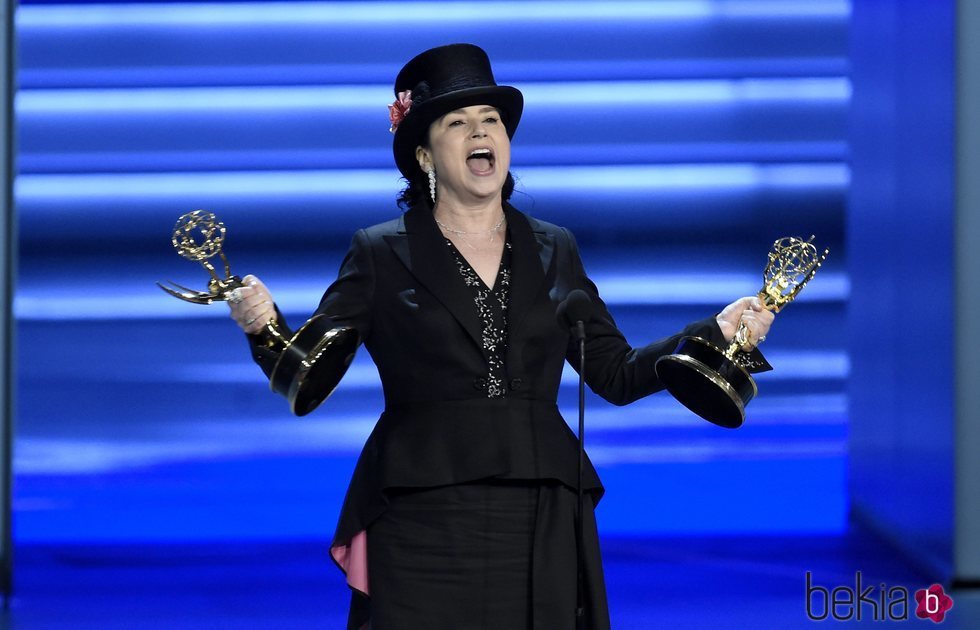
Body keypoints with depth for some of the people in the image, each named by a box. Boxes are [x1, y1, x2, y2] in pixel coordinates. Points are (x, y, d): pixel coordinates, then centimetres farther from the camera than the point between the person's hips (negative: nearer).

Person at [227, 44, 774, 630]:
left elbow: (617, 375, 13)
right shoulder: (381, 255, 4)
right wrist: (265, 325, -22)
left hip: (541, 530, 3)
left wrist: (719, 333, 3)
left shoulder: (554, 251, 12)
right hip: (422, 529, -3)